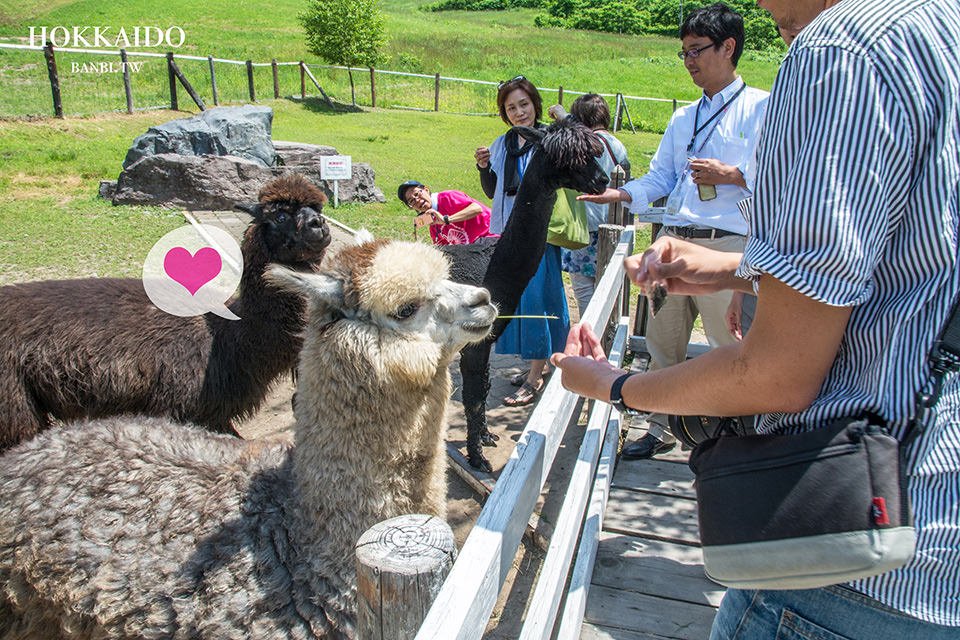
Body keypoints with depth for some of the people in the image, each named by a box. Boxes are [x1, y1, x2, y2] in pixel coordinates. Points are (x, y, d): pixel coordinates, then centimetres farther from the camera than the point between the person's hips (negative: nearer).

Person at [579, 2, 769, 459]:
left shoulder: (762, 108, 1)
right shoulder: (683, 119, 22)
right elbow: (659, 177, 18)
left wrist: (732, 175, -15)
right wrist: (621, 193, 1)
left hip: (727, 245, -6)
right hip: (673, 241, 7)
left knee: (728, 350, -2)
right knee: (663, 343, 12)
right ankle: (660, 430, 27)